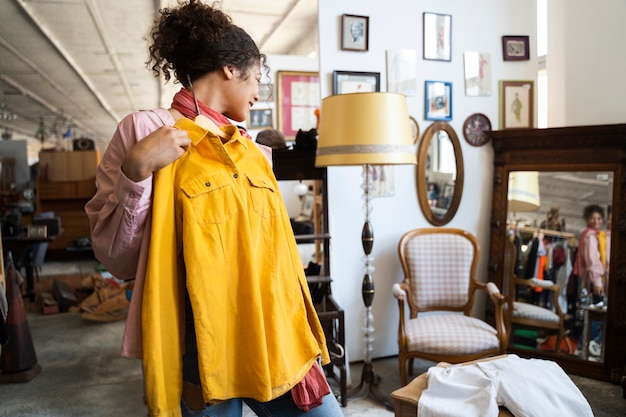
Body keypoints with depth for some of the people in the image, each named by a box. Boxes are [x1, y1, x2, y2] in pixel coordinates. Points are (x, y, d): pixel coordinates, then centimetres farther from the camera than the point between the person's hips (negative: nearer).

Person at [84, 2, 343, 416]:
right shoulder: (144, 130, -6)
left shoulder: (252, 148, 12)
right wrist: (136, 172, -20)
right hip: (203, 343, -5)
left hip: (272, 335, 6)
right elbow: (116, 258, -7)